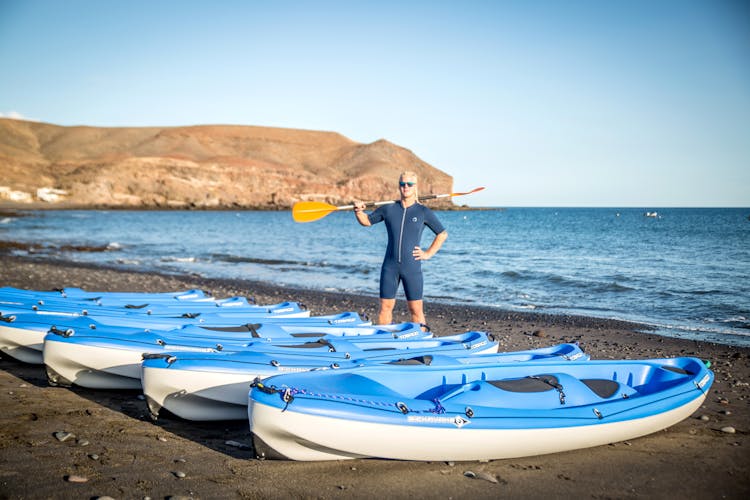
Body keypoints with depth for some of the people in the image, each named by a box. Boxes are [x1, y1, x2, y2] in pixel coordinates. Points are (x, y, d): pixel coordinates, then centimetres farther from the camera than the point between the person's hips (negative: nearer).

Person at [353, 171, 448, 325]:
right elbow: (367, 221, 17)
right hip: (390, 266, 2)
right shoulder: (388, 209, 6)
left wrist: (428, 253, 2)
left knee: (416, 309, -2)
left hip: (412, 268, -2)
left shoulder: (424, 212, 1)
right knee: (385, 306, 6)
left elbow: (442, 234, 9)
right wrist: (358, 211, -4)